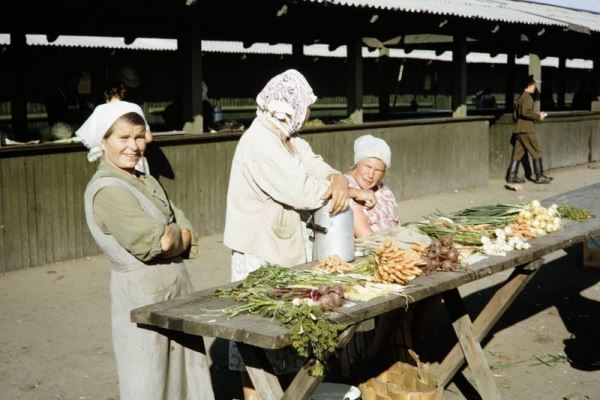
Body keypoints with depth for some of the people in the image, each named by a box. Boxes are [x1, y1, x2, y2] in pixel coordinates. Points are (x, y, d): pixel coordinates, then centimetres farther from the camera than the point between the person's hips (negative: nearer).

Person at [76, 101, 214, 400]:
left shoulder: (147, 182, 12)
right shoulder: (107, 190, -15)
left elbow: (188, 235, 8)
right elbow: (153, 243, -22)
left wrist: (168, 238, -12)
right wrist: (176, 236, -3)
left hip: (177, 286, 8)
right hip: (143, 294, -8)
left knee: (186, 373, 13)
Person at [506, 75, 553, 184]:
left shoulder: (520, 97, 18)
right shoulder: (527, 97, -12)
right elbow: (525, 112, -23)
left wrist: (536, 115, 19)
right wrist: (538, 116, -11)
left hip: (519, 129, 9)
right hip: (526, 129, -9)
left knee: (518, 153, 7)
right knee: (536, 152, -1)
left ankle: (511, 176, 4)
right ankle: (539, 176, 1)